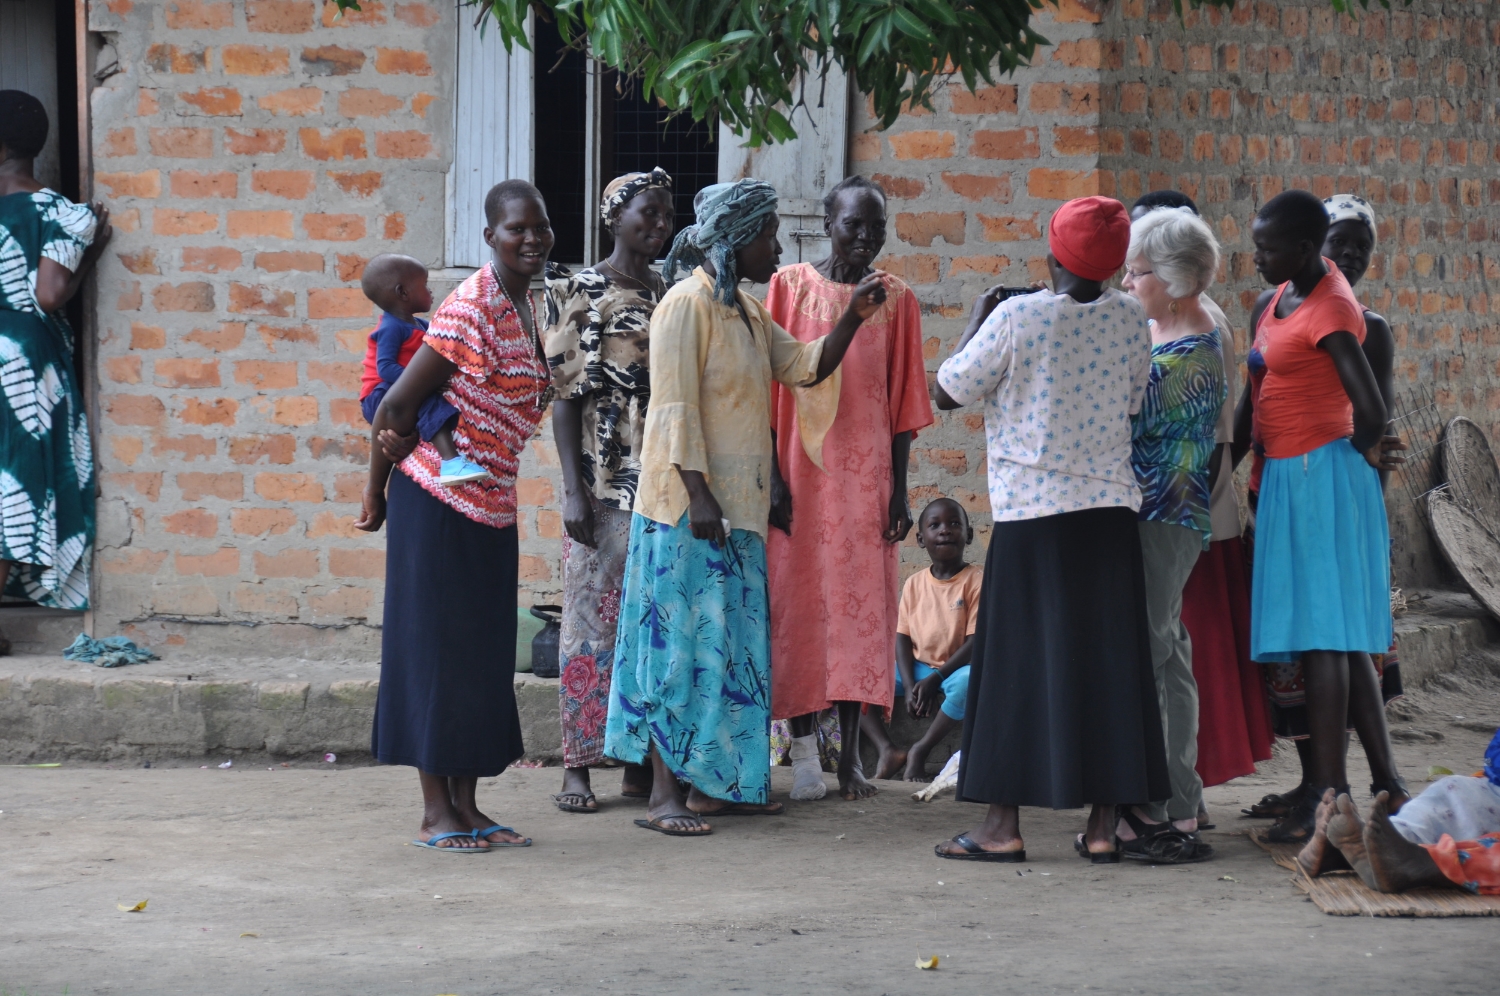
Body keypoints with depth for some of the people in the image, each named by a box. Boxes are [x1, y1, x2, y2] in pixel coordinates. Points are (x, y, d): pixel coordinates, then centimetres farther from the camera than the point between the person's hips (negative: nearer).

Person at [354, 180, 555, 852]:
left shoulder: (524, 307, 10)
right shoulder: (473, 308, -17)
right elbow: (394, 406, -15)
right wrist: (376, 494, -6)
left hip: (491, 508, 8)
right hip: (439, 504, -8)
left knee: (483, 656, 11)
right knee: (437, 650, -1)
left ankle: (466, 805, 18)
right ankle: (436, 813, 6)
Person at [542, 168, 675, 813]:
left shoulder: (672, 298, 13)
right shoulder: (576, 294, -1)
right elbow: (565, 396, -5)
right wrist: (573, 491, -12)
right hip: (603, 486, -4)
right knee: (593, 615, -2)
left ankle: (641, 761, 10)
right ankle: (578, 766, 2)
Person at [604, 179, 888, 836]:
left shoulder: (748, 313, 17)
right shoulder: (688, 304, -11)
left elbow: (807, 367, 16)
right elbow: (676, 405, -16)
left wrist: (852, 318, 1)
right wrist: (697, 494, -21)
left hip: (737, 510, 9)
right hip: (689, 507, -9)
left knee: (732, 646, 10)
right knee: (682, 640, -7)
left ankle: (716, 784, 16)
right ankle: (664, 795, -5)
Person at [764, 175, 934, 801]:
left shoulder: (895, 300, 8)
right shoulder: (790, 287, 2)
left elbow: (903, 400, 8)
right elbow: (767, 387, 1)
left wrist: (899, 490, 3)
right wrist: (773, 475, -6)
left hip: (868, 475, 2)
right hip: (802, 472, -2)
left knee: (864, 607, 0)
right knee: (799, 602, -1)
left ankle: (850, 755, 4)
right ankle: (804, 749, 5)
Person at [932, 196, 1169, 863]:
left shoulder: (1017, 318, -10)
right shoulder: (1129, 318, 1)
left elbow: (947, 393, -3)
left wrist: (977, 320, 10)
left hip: (1032, 512, -3)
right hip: (1110, 507, 4)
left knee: (1018, 662, 3)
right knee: (1108, 659, 7)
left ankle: (1003, 825, 3)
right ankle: (1103, 824, 8)